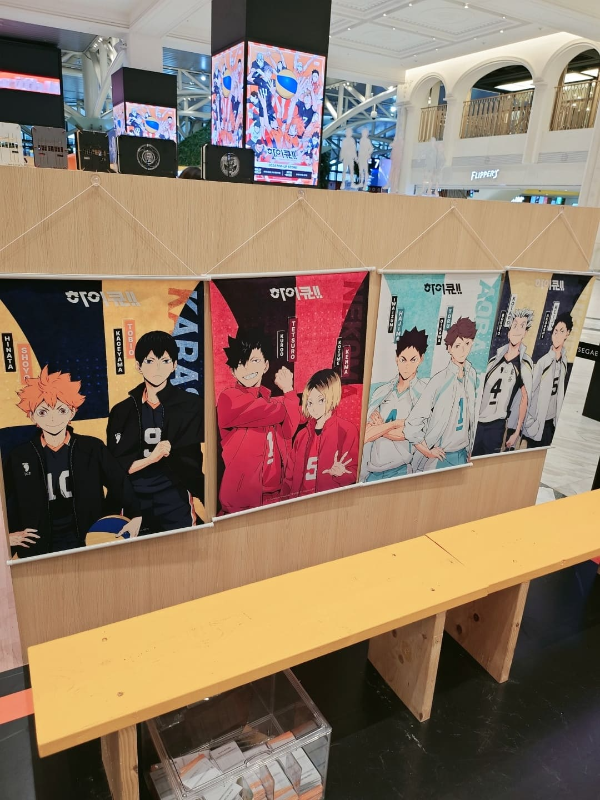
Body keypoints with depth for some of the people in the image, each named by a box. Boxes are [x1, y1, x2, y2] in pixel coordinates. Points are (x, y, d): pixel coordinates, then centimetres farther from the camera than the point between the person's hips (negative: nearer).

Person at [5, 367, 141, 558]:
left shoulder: (93, 448, -5)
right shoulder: (18, 457, -1)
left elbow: (119, 483, 1)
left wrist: (136, 515, -4)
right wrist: (6, 535, 2)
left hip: (88, 542, -1)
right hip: (40, 548, 1)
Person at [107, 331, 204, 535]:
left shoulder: (191, 406, -3)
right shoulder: (122, 411, 4)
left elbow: (191, 462, -3)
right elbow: (114, 467, -1)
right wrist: (150, 458, -14)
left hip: (176, 504, -2)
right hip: (135, 504, 2)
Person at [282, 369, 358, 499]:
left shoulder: (347, 430, -1)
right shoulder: (302, 435, 15)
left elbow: (354, 474, -1)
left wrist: (341, 473, -21)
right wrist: (284, 501, 8)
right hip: (300, 502, 4)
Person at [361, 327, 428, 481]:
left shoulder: (424, 392, -4)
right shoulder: (382, 391, 6)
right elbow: (366, 430, 1)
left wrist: (379, 428, -6)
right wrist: (394, 424, -12)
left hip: (399, 470, -3)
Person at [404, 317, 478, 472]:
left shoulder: (472, 374, -2)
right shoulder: (440, 381, -20)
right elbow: (412, 424, -20)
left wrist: (469, 449, 13)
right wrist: (427, 451, -9)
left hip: (462, 454, 5)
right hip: (439, 457, -5)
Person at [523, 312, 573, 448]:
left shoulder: (565, 361, 1)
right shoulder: (543, 362, -16)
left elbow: (561, 391, 10)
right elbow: (531, 391, -12)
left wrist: (558, 418, 11)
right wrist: (528, 422, -11)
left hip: (553, 420, 5)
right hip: (539, 421, -5)